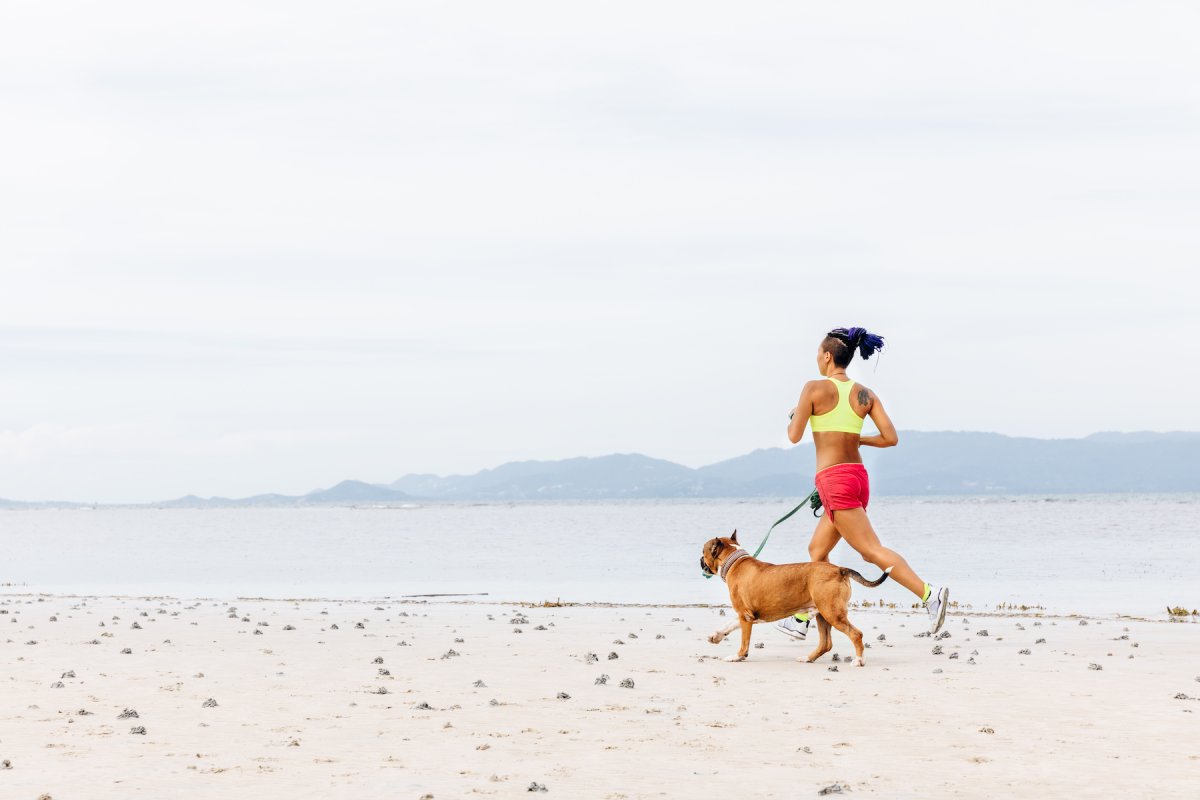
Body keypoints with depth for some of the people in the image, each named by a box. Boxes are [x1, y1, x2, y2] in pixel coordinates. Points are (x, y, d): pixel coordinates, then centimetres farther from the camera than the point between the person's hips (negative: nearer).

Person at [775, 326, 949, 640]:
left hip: (833, 479, -8)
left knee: (872, 550, -12)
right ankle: (801, 620, 28)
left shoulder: (814, 388, -7)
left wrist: (794, 416, 17)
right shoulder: (865, 395, 8)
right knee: (817, 549, 20)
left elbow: (794, 436, -5)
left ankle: (929, 592, -26)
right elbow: (891, 438, 2)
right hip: (858, 475, 8)